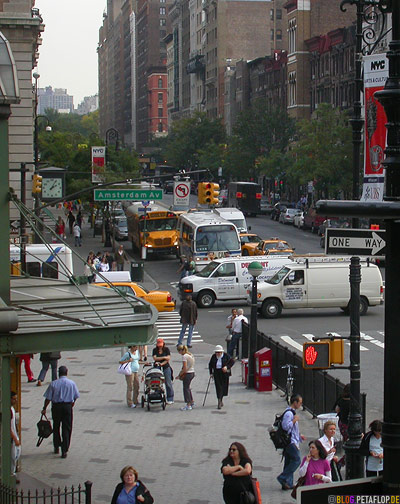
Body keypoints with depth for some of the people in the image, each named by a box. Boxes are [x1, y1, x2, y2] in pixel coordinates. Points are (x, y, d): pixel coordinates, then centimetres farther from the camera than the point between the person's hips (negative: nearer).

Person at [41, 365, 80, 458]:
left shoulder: (53, 384, -5)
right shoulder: (72, 383, -3)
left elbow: (48, 398, -5)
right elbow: (75, 397, 6)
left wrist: (44, 409, 4)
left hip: (56, 406, 0)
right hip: (67, 406, 0)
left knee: (56, 427, 18)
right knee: (66, 429, 3)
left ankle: (56, 447, 27)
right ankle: (64, 450, -3)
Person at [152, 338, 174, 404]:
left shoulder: (166, 349, 4)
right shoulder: (155, 350, 7)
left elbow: (168, 359, -5)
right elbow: (155, 358, -7)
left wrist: (162, 363, -17)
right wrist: (164, 357, -13)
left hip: (166, 367, -2)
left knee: (168, 383, -3)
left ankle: (170, 399, 0)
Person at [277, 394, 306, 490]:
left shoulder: (292, 412, 17)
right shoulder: (288, 413, -17)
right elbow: (285, 426, -26)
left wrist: (299, 436, 24)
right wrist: (294, 420, -18)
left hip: (292, 441, 10)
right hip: (291, 441, -10)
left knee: (289, 462, 10)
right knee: (296, 460, -11)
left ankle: (287, 484, 12)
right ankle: (283, 478, -8)